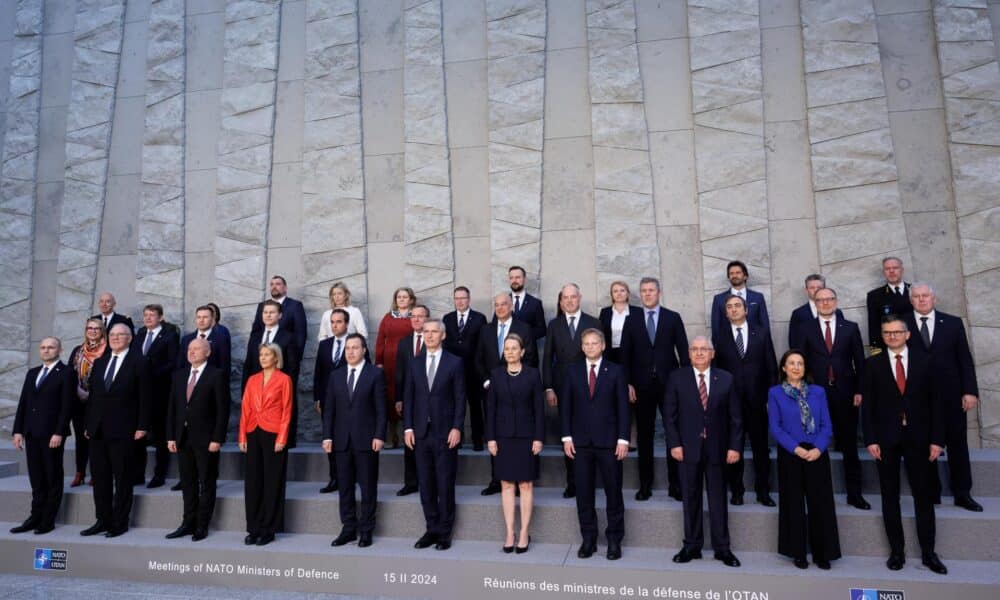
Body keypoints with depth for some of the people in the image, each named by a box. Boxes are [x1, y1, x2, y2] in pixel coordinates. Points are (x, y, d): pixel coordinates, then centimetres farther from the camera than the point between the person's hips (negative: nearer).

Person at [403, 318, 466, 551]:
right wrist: (408, 427, 1)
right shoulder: (414, 363, 8)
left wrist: (457, 428, -10)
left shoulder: (454, 363, -1)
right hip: (421, 433, 3)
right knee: (426, 485, 9)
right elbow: (408, 397, 8)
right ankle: (432, 529, 22)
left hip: (445, 433, -3)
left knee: (445, 484, 4)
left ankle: (444, 532, 16)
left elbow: (460, 399, -3)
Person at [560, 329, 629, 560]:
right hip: (581, 441, 2)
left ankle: (614, 540, 19)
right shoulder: (572, 371, 5)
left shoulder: (615, 371, 1)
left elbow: (623, 407, -1)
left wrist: (623, 439, -7)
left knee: (613, 491, 5)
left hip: (608, 441, -1)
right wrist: (567, 437, -1)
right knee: (584, 493, 7)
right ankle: (588, 539, 20)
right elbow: (566, 406, 5)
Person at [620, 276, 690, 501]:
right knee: (644, 435, 6)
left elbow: (683, 350, 2)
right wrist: (628, 384, -2)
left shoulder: (673, 318, 4)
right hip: (643, 385, 1)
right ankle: (645, 484, 15)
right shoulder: (631, 321, 7)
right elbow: (625, 355, 5)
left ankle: (674, 483, 15)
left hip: (670, 383, -1)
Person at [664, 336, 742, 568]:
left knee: (718, 499, 8)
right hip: (688, 448, 0)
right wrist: (674, 444, -7)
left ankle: (722, 548, 21)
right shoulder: (677, 378, 1)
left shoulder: (726, 380, 3)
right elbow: (669, 414, 0)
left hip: (717, 449, 1)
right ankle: (692, 546, 20)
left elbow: (734, 417, 4)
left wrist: (734, 446, -3)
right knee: (691, 500, 8)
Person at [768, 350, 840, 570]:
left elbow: (827, 424, 3)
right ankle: (798, 552, 17)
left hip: (817, 454, 2)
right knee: (794, 504, 6)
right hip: (790, 455, -2)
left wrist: (819, 448, -13)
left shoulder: (818, 392, 9)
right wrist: (796, 448, -15)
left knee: (821, 503, 4)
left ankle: (822, 553, 17)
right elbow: (775, 427, -4)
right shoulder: (775, 393, 2)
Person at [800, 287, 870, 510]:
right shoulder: (806, 330, 3)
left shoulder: (850, 328, 6)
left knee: (850, 446, 9)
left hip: (846, 394, 1)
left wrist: (859, 391, -2)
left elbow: (860, 362, 5)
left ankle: (854, 493, 19)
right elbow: (802, 363, 2)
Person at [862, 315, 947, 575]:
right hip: (886, 438, 0)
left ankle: (928, 552, 18)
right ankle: (897, 550, 17)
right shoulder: (873, 364, 1)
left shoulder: (924, 361, 3)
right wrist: (870, 440, -7)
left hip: (917, 438, 0)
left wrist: (937, 439, -3)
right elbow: (868, 404, -1)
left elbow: (935, 402, 2)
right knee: (890, 496, 7)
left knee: (923, 495, 6)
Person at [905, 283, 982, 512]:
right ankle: (931, 494, 18)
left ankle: (962, 494, 22)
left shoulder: (953, 323, 4)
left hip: (951, 395, 2)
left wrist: (970, 391, -5)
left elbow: (965, 360, 2)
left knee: (958, 445, 9)